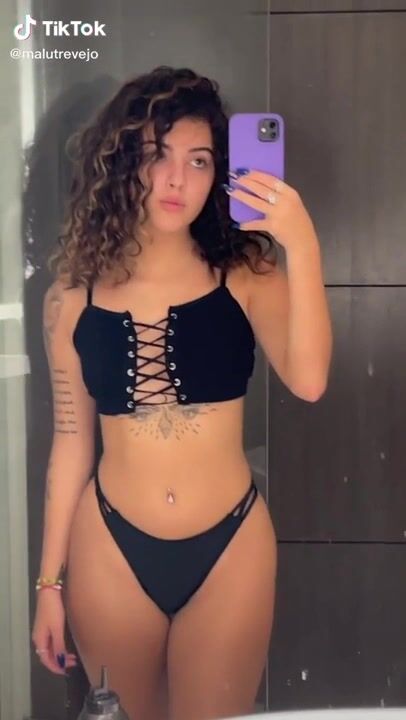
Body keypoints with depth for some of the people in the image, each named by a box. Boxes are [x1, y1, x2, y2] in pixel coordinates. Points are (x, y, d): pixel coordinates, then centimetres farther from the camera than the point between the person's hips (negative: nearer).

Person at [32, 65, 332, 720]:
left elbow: (308, 381, -22)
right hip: (111, 550, 1)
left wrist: (302, 247, -27)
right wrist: (50, 579, 6)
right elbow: (72, 439, 3)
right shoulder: (73, 297, -3)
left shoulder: (245, 277, -6)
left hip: (230, 547, -1)